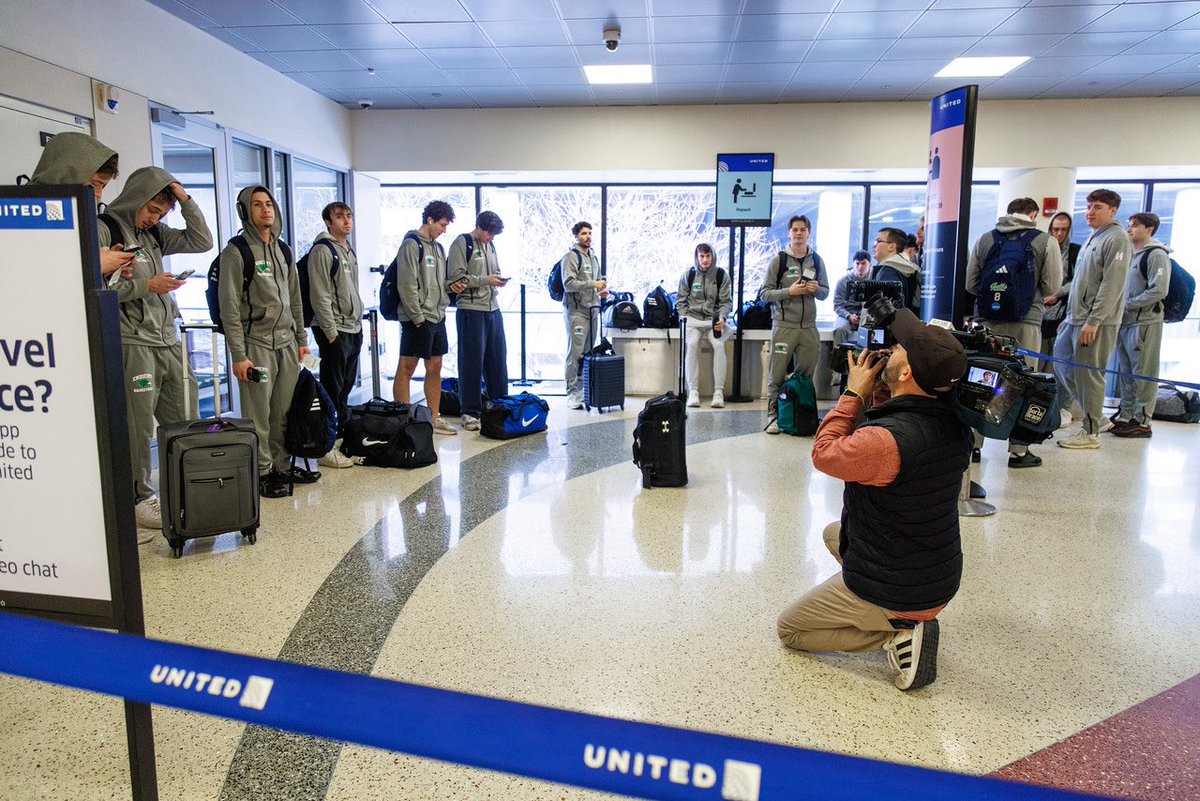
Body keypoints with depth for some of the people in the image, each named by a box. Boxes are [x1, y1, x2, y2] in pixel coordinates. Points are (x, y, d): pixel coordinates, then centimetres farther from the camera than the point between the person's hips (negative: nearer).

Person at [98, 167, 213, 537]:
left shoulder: (154, 233, 16)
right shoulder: (104, 230, -5)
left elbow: (202, 241, 15)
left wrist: (185, 200, 7)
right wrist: (145, 286, -14)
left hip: (168, 341, 8)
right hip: (132, 344, -7)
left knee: (186, 422, 8)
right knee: (138, 429, -2)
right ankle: (139, 499, 10)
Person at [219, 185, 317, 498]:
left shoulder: (283, 250, 15)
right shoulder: (236, 252, -6)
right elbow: (230, 308, -10)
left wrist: (301, 338, 17)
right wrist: (238, 355, -14)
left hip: (287, 343, 6)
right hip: (256, 343, -6)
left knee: (285, 411, 9)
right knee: (259, 415, -2)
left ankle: (282, 466, 21)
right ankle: (263, 472, 8)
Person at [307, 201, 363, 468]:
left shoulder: (349, 251, 16)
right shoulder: (322, 250, -12)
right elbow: (320, 296, -17)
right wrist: (331, 332, -19)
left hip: (354, 329, 9)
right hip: (334, 331, -9)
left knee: (345, 388, 15)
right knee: (332, 390, -5)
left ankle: (342, 437, 25)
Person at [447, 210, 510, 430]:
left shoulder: (490, 245, 17)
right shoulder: (462, 243, -6)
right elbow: (457, 278, -13)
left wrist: (499, 279, 4)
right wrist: (485, 280, -17)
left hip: (493, 308, 7)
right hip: (471, 310, -7)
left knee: (498, 359, 11)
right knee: (472, 362, -2)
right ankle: (470, 413, 6)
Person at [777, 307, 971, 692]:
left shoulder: (885, 440, -34)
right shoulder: (955, 425, -9)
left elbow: (825, 453, -15)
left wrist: (854, 394, -9)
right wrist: (870, 398, -2)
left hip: (890, 594, -8)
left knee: (788, 629, 15)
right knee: (833, 532, 32)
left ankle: (896, 636, -3)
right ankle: (910, 619, 19)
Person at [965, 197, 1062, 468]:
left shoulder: (985, 239, 6)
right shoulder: (1046, 242, 0)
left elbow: (970, 284, 7)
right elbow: (1051, 287, 1)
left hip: (986, 319, 3)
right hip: (1025, 323, -2)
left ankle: (973, 443, 15)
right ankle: (1018, 450, 9)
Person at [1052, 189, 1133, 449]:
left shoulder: (1116, 239, -10)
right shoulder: (1092, 238, 18)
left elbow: (1112, 285, -17)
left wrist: (1093, 321, -21)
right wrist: (1069, 316, 20)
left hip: (1097, 322, -9)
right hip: (1076, 319, 9)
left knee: (1089, 374, -5)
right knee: (1061, 361, 13)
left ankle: (1090, 432, 4)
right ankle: (1089, 411, 25)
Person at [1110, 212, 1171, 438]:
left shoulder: (1156, 255, -7)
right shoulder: (1129, 254, 17)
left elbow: (1159, 291, -15)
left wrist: (1127, 305, -14)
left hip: (1145, 323, -8)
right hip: (1124, 323, 8)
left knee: (1144, 373, -4)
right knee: (1125, 371, 12)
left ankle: (1142, 421, -1)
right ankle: (1125, 415, 20)